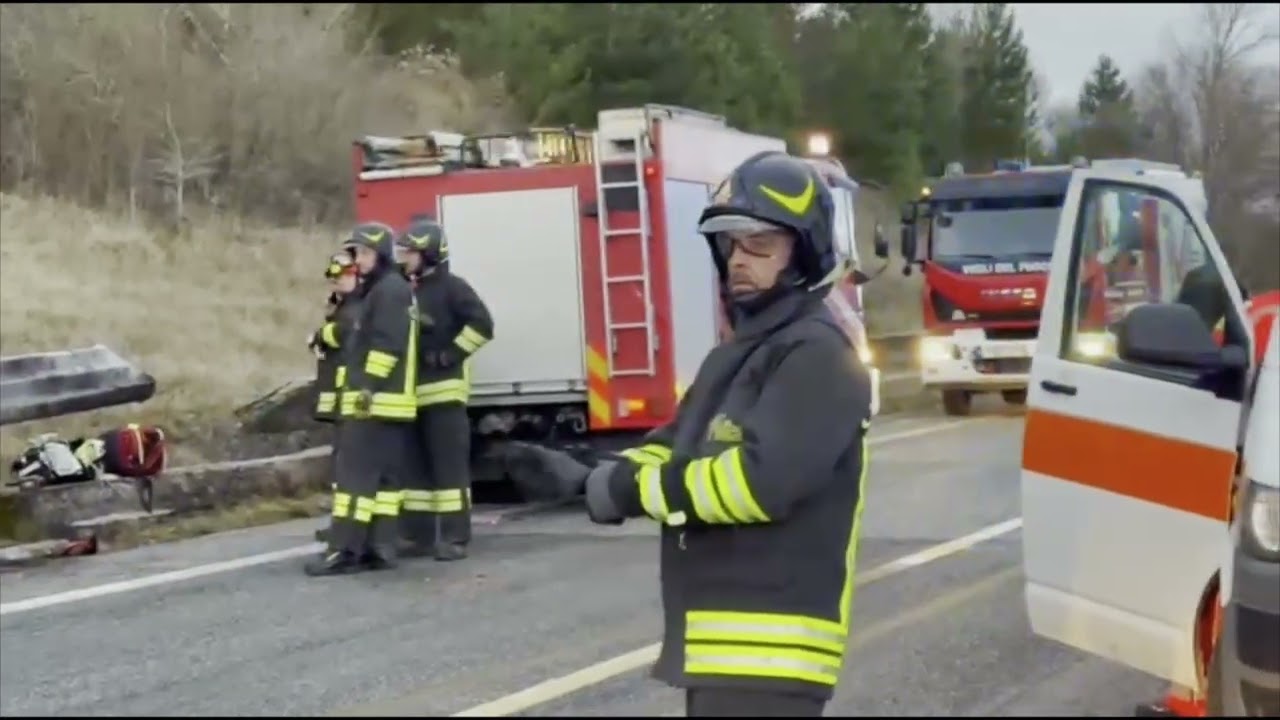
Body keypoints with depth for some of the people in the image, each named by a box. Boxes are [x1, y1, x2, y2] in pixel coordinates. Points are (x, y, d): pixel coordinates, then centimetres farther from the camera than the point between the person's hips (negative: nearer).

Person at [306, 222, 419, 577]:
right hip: (388, 400, 11)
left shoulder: (389, 290, -11)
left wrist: (369, 387, -23)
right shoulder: (382, 291, 22)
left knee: (356, 472, -13)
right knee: (385, 475, 8)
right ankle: (380, 547, 8)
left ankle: (344, 550, -16)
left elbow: (387, 344, -21)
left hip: (377, 400, -11)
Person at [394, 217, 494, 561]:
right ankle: (419, 535, 14)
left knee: (449, 465, -7)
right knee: (415, 466, 9)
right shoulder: (406, 292, 19)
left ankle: (455, 537, -7)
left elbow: (481, 325, -14)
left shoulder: (451, 288, -4)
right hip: (412, 393, 8)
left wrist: (451, 354, -15)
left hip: (443, 391, -8)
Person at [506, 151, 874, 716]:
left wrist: (634, 491, -17)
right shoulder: (738, 353, 20)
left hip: (768, 646, -10)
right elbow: (678, 449, 19)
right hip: (720, 639, 10)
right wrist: (587, 478, 1)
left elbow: (761, 479, -25)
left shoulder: (816, 355, -13)